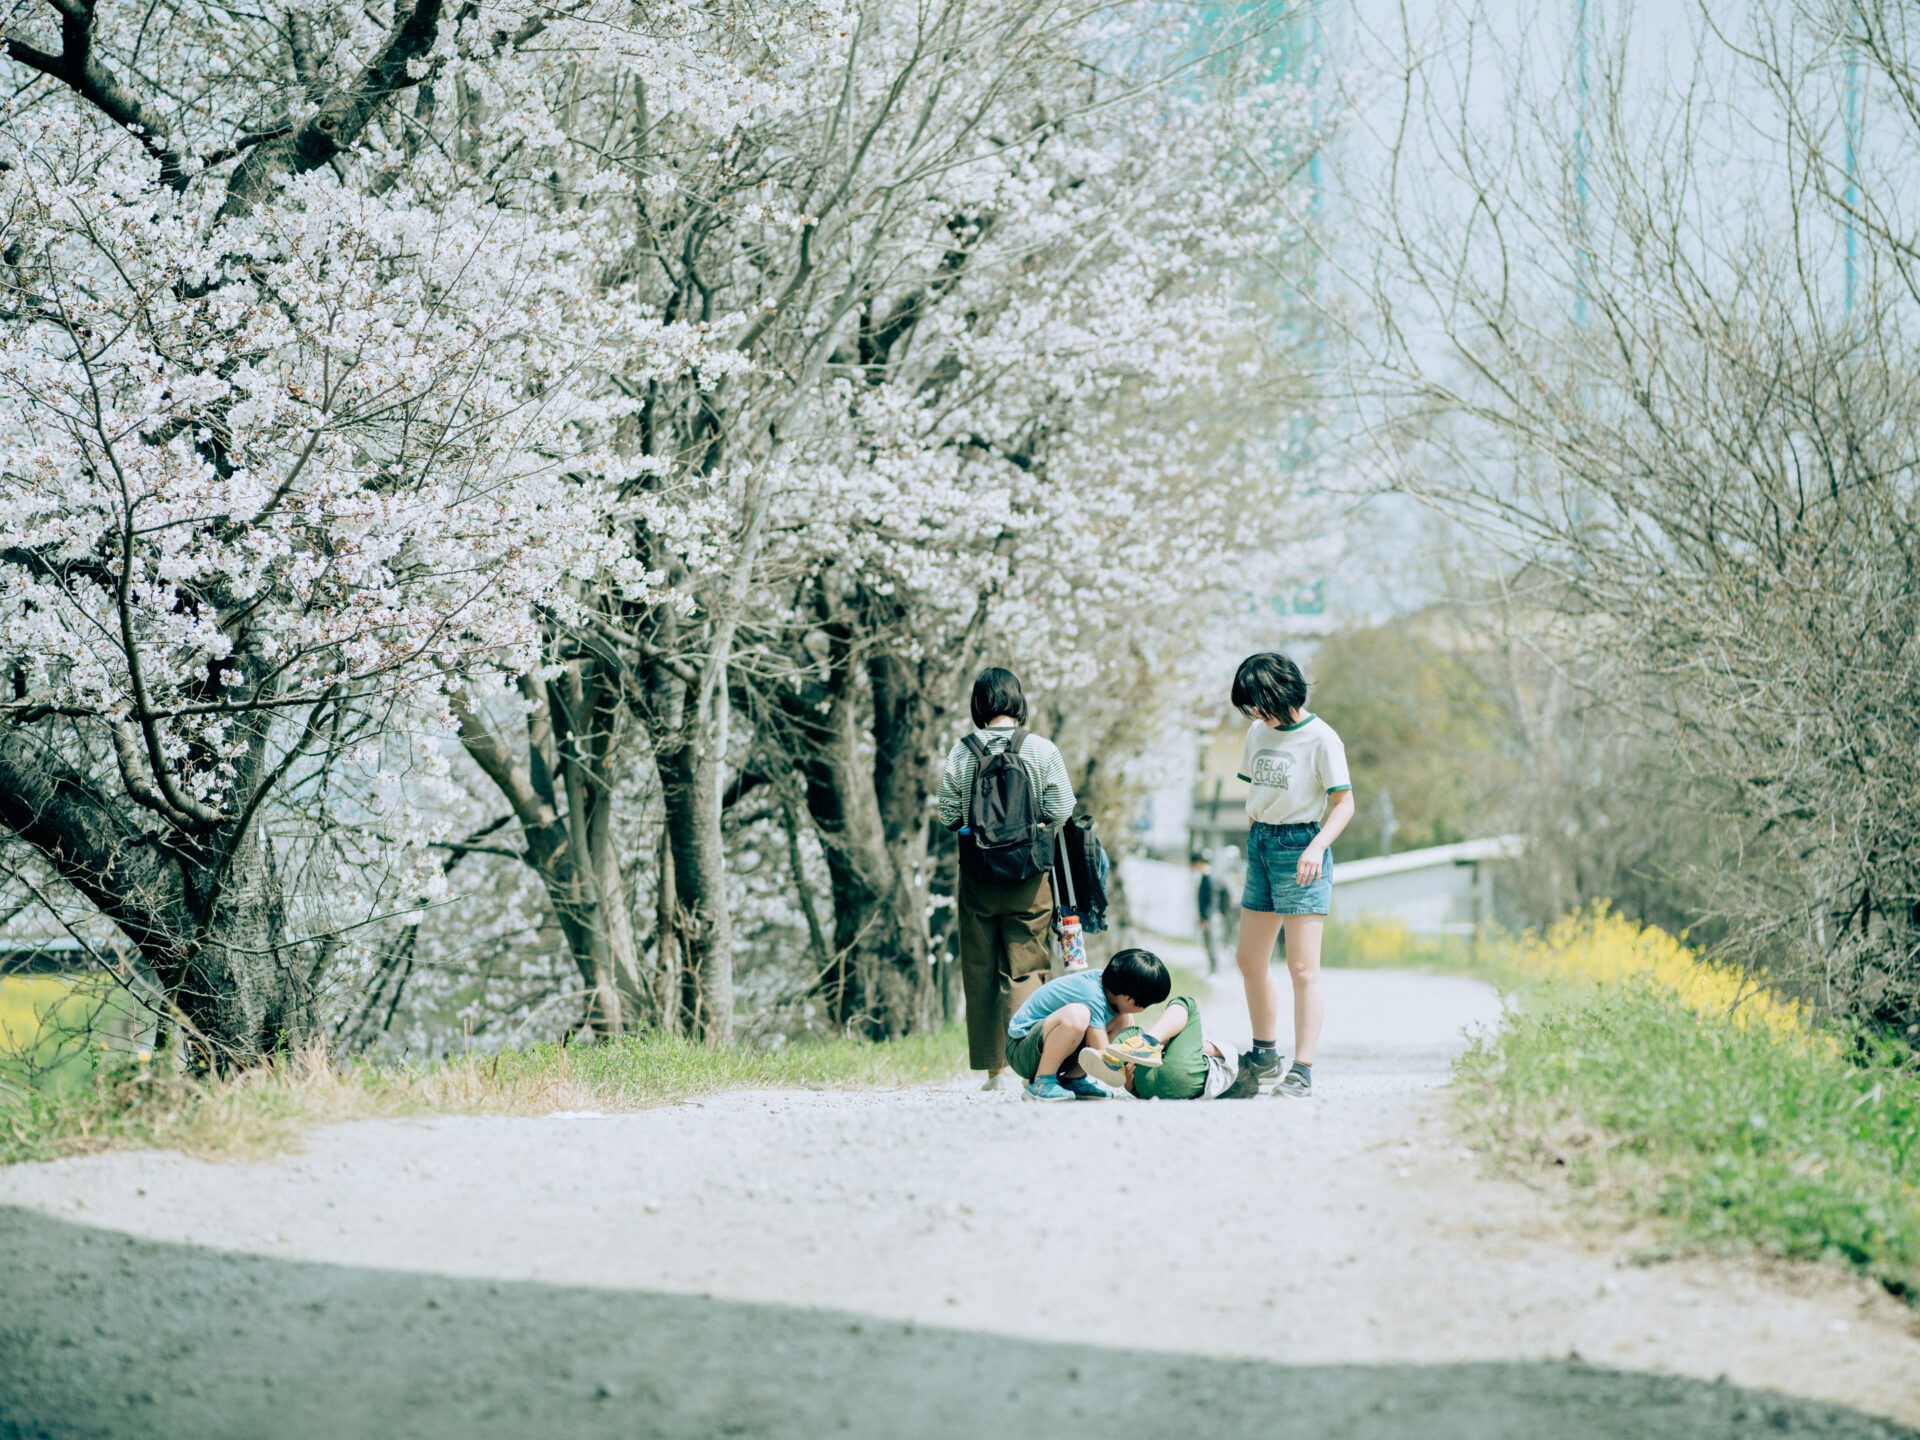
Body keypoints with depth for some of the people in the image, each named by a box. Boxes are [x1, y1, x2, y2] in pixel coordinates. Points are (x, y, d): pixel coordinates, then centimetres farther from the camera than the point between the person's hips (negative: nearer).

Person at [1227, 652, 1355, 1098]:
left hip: (1299, 847, -8)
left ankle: (1302, 1072, -13)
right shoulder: (1258, 733, 11)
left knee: (1302, 967, -11)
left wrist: (1317, 846, -25)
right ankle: (1265, 1054, 27)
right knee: (1250, 960, 12)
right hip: (1260, 845, 8)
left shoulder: (1320, 739, -10)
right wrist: (1251, 841, 15)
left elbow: (1344, 802, -11)